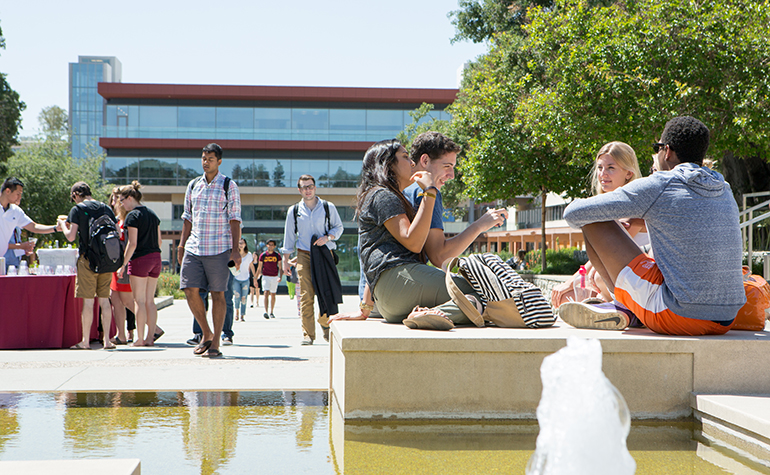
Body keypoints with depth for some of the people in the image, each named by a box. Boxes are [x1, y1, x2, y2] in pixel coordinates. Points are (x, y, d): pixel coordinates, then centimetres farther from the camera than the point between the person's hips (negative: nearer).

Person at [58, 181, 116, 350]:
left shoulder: (77, 210, -4)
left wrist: (63, 225, 10)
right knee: (104, 300, 8)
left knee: (88, 301, -1)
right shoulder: (107, 208, 10)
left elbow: (71, 236, -9)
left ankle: (85, 342, 3)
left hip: (88, 259, -4)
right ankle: (107, 340, 7)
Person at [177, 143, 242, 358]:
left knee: (217, 294, -1)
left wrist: (235, 249, -9)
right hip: (194, 247, 4)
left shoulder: (229, 186, 1)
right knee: (190, 290, -4)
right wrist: (182, 245, 11)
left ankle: (215, 342, 6)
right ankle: (206, 334, 15)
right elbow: (187, 218, 18)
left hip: (219, 248, -4)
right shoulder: (193, 185, 13)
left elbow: (235, 219, -2)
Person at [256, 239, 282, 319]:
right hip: (265, 276, -2)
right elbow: (259, 267, 7)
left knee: (273, 295, 8)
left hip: (274, 277, 2)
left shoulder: (277, 255, 3)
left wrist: (280, 277, -9)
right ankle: (266, 312, -24)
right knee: (266, 293, -16)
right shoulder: (263, 255, 1)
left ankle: (272, 312, 20)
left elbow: (280, 267, 5)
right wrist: (256, 278, 5)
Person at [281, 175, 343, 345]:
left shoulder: (328, 207, 6)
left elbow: (338, 227, 13)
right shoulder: (294, 211, 9)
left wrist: (328, 237, -8)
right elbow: (289, 236, 13)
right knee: (306, 296, -8)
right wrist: (285, 260, 10)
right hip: (304, 256, 0)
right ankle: (308, 334, -6)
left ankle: (324, 322, 24)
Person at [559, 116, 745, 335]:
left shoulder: (659, 186, -6)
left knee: (595, 221, 4)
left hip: (676, 316, -7)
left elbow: (575, 214, -2)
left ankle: (620, 309, 18)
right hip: (725, 323, 7)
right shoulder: (725, 192, 13)